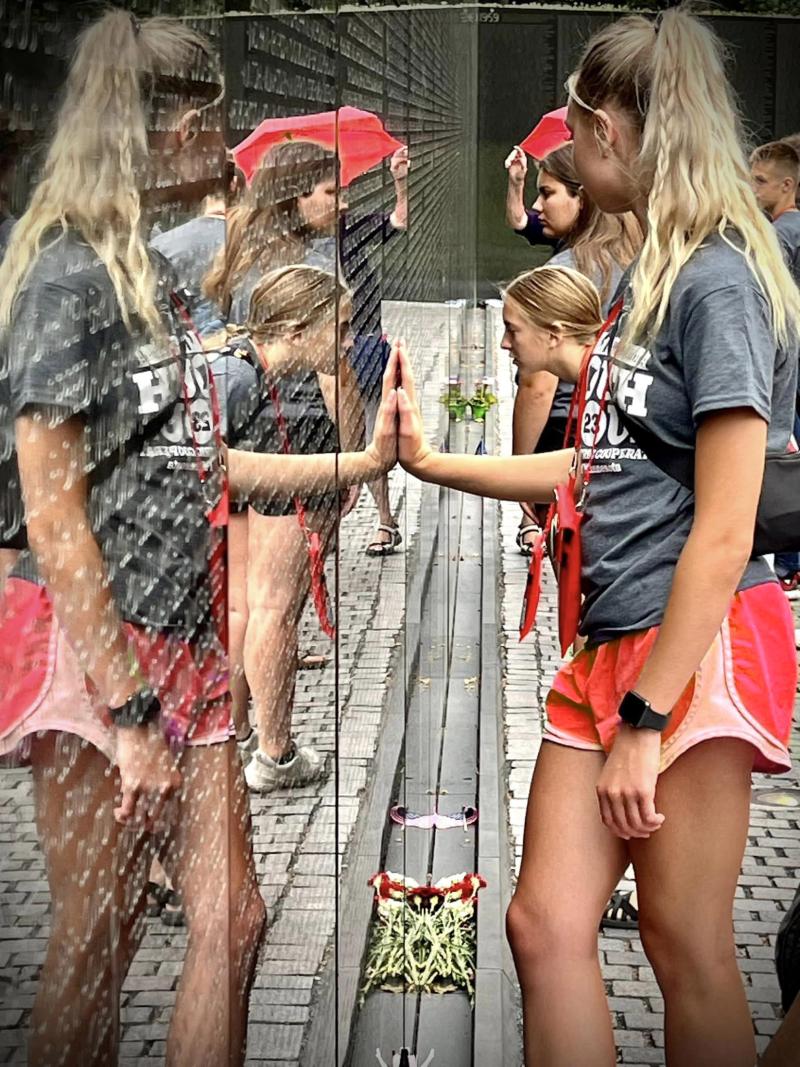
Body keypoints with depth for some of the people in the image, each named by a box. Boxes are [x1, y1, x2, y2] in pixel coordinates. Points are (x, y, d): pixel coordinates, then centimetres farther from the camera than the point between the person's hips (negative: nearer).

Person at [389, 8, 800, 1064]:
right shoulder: (644, 278, 16)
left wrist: (646, 719, -17)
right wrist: (432, 461, 19)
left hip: (698, 645, -9)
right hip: (611, 643, 9)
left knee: (687, 946, -1)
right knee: (547, 926, 5)